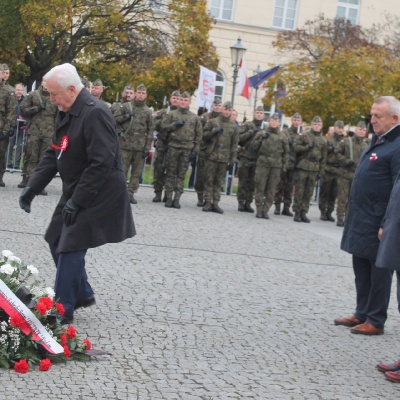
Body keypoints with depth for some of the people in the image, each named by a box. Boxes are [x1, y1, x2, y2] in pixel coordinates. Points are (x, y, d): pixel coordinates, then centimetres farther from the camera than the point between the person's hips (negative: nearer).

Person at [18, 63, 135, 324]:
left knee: (70, 249, -8)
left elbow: (101, 163, -26)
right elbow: (53, 155, 13)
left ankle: (62, 312, 2)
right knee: (58, 242, 13)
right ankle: (83, 294, 29)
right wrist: (32, 187, 4)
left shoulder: (95, 114, -22)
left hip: (96, 196, -10)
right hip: (76, 193, 10)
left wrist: (77, 201, -24)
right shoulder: (67, 113, 8)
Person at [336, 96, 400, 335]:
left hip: (378, 223, -9)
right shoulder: (378, 141, 14)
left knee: (379, 270, 1)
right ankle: (362, 314, 25)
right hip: (361, 220, 9)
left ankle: (376, 321, 9)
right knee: (361, 268, 15)